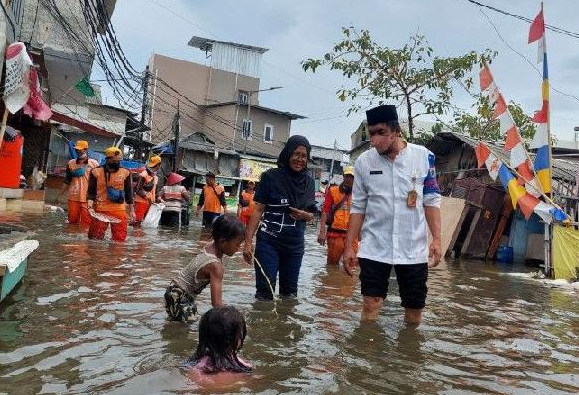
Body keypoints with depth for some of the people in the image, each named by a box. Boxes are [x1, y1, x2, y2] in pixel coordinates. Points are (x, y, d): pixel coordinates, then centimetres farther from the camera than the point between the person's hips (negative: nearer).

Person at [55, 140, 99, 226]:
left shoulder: (94, 164, 0)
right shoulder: (71, 163, 10)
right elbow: (67, 182, 16)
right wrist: (59, 196, 13)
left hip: (87, 199, -3)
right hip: (73, 198, 3)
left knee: (86, 224, -6)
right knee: (72, 222, 7)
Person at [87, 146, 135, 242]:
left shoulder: (125, 173, 5)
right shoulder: (96, 172, 0)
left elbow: (128, 192, 11)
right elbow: (91, 191, 3)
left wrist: (131, 210, 11)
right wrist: (90, 204, -15)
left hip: (119, 211, 1)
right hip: (100, 210, -1)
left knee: (120, 239, 2)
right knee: (95, 238, 4)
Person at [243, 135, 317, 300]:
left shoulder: (309, 182, 5)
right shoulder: (271, 176, -7)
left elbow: (311, 215, 14)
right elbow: (258, 210, -7)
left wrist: (305, 215, -10)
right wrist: (248, 241, -14)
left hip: (295, 245, 4)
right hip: (269, 242, -4)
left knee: (290, 292, 14)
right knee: (265, 291, -3)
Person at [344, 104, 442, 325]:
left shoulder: (423, 156, -4)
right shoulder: (364, 161, -2)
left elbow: (431, 200, 4)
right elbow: (358, 207, 3)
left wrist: (436, 239, -6)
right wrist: (349, 247, 1)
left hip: (414, 248, 1)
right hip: (374, 248, 0)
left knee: (414, 311, 10)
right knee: (370, 306, 0)